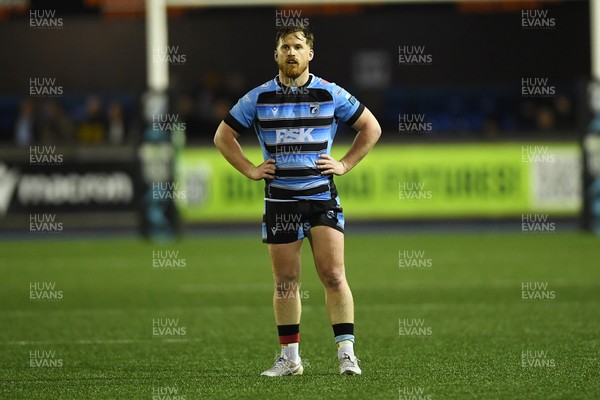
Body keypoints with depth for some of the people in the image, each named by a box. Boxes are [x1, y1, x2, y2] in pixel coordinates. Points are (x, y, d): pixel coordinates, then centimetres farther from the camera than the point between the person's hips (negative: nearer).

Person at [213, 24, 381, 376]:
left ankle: (347, 353, -7)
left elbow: (371, 127, 11)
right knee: (285, 282, 5)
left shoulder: (330, 94, 2)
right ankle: (290, 358, 12)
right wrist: (250, 169, 5)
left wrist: (345, 165, 3)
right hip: (279, 199, 1)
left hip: (322, 195, -1)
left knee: (333, 275, -9)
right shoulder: (259, 98, 4)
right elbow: (224, 136, 14)